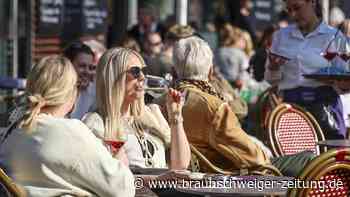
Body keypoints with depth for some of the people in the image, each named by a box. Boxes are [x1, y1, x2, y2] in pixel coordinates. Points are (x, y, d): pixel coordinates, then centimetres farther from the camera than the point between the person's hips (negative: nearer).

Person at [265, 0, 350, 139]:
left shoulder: (334, 37, 4)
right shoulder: (281, 36, 15)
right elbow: (271, 80, 17)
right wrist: (273, 68, -4)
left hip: (324, 106, -3)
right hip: (290, 103, 3)